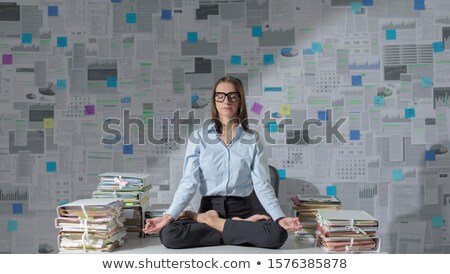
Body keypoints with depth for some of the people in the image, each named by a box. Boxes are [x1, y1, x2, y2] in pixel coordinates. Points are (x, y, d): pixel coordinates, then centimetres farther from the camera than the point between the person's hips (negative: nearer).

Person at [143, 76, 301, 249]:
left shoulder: (253, 139, 4)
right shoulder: (198, 137, 3)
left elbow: (262, 185, -2)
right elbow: (189, 183, -4)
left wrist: (280, 218, -18)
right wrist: (169, 215, -18)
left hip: (242, 208, 1)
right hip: (209, 207, 0)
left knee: (277, 234, -30)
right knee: (168, 234, -28)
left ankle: (209, 222, -12)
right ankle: (240, 227, -13)